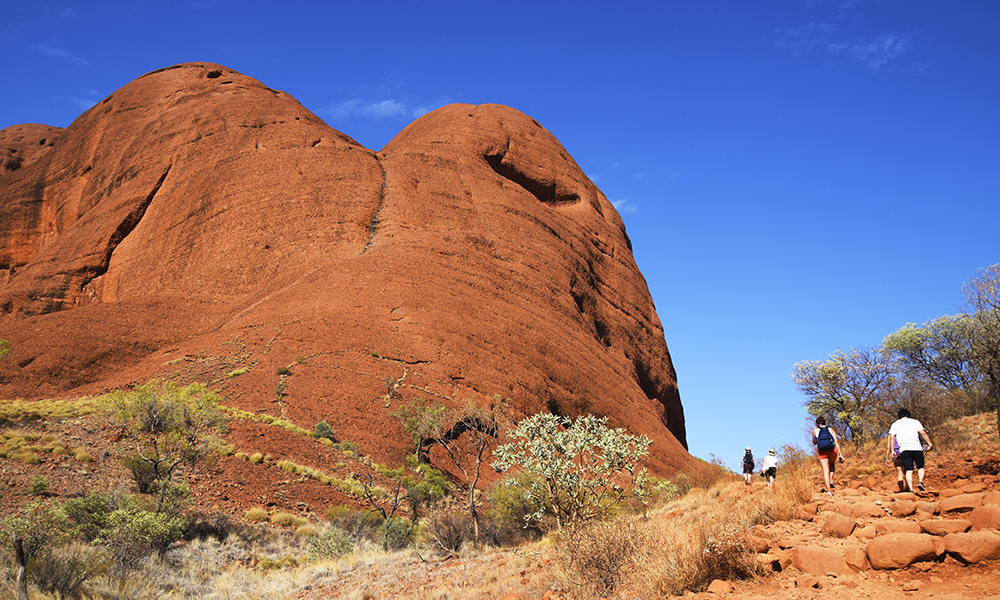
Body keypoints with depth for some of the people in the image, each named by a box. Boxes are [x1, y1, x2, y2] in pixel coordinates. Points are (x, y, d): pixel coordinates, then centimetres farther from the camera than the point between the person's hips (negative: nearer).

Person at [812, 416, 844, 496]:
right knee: (832, 464, 30)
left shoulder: (816, 430, 13)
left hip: (822, 452, -1)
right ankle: (831, 479, 8)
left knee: (825, 470, -2)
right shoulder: (830, 429, 14)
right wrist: (840, 454, -2)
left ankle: (829, 490, -11)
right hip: (832, 450, 2)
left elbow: (815, 442, 23)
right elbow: (836, 441, 2)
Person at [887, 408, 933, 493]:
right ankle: (920, 481, -10)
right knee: (920, 467, 14)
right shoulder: (915, 422, 14)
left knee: (908, 470, -3)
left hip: (904, 449, 0)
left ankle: (910, 488, -15)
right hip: (916, 448, 0)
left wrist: (892, 450, 6)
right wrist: (929, 443, 3)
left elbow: (891, 437, 7)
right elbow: (923, 433, 2)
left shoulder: (895, 424, 16)